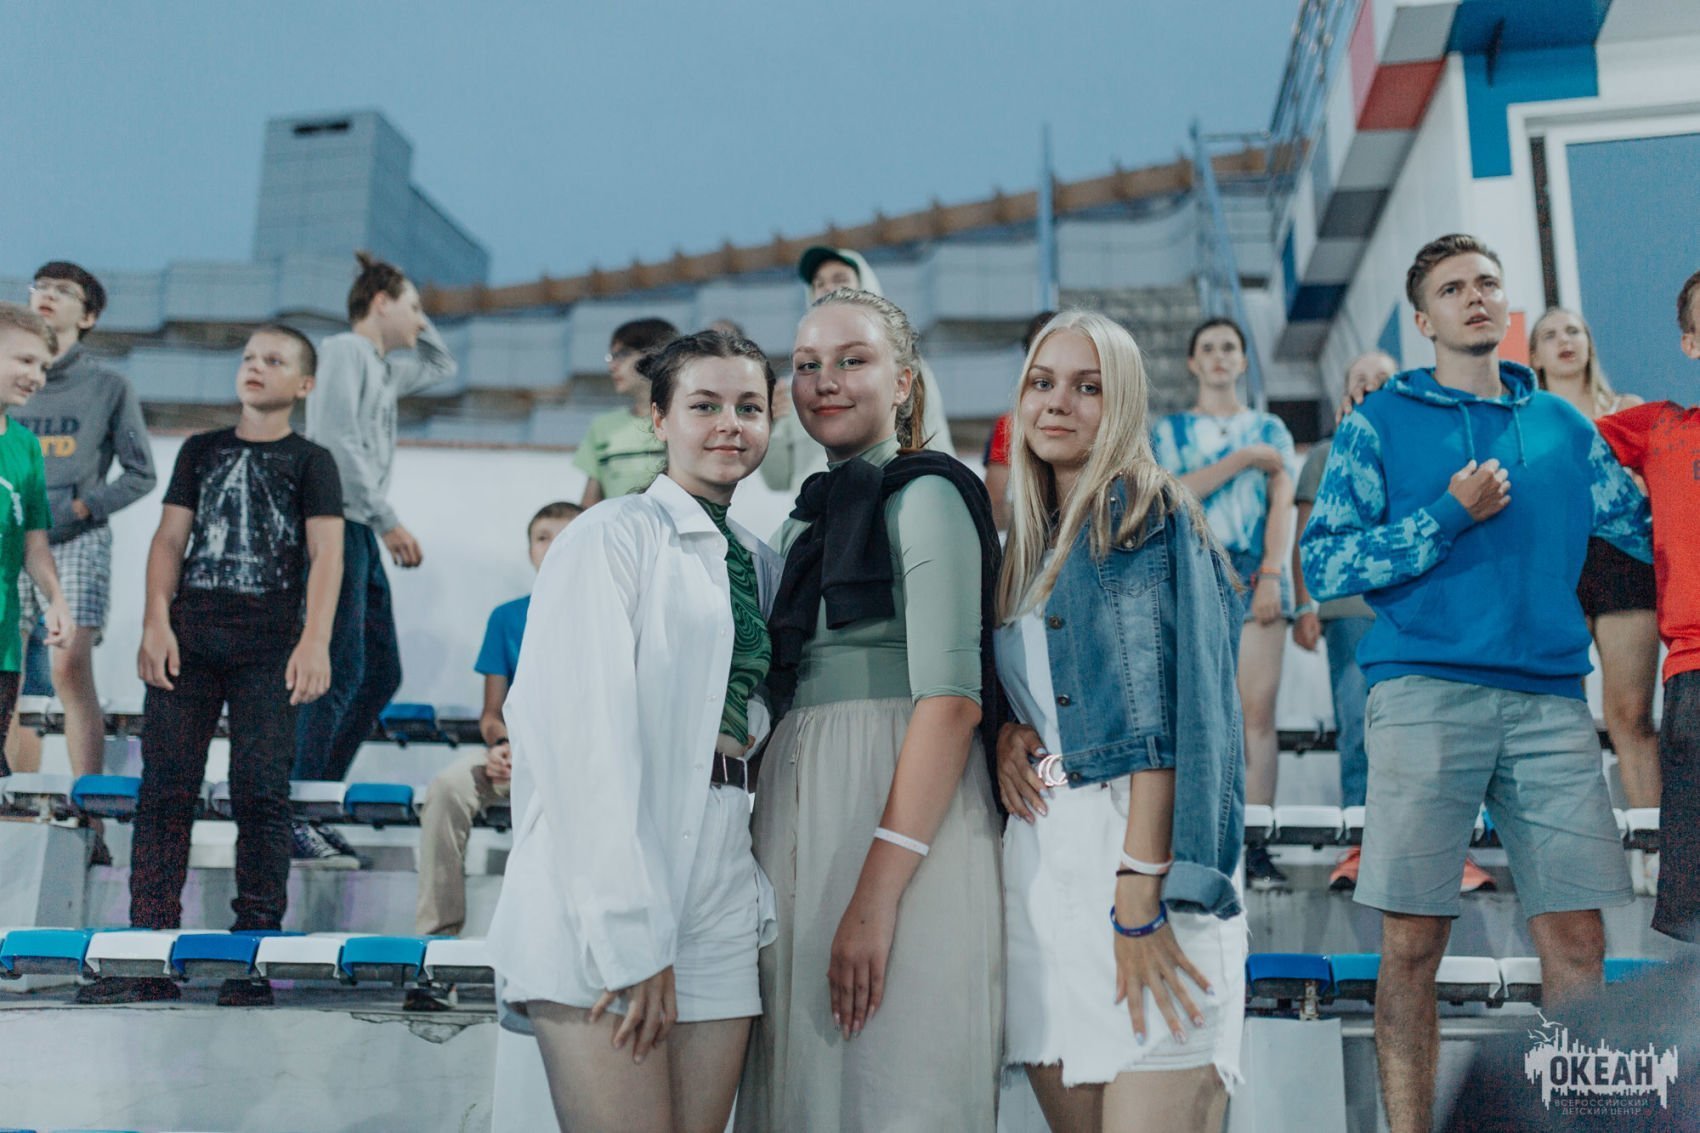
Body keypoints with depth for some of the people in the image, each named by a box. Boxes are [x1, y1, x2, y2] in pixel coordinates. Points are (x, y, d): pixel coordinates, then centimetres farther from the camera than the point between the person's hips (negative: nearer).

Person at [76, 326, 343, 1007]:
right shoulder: (201, 451, 19)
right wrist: (156, 623, -2)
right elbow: (169, 540, 13)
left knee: (260, 795, -7)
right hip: (187, 638, 3)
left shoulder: (310, 462, 8)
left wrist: (315, 641, -16)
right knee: (163, 790, -1)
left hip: (268, 647, -3)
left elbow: (326, 552, -3)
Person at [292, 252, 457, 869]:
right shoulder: (344, 350, -3)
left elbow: (442, 368, 42)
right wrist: (388, 521, -17)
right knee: (341, 672, -14)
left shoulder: (384, 368, 23)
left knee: (382, 674, 9)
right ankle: (293, 821, -12)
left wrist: (417, 323, 27)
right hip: (338, 524, -10)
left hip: (361, 536, 10)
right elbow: (339, 442, -15)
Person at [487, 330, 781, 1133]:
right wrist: (631, 934, -17)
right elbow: (586, 733, -12)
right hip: (603, 904, -6)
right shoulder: (615, 534, -3)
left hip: (721, 904, 6)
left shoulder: (760, 565, 18)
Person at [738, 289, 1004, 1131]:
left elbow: (950, 699, -15)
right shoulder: (806, 519, 21)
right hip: (800, 824, 8)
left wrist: (877, 893, -22)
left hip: (902, 818, -8)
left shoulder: (924, 494, -4)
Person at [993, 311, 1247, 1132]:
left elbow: (1154, 711, -13)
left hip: (1134, 857, -7)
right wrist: (1005, 733, 3)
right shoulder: (1031, 541, 19)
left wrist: (1139, 901, -20)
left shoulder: (1139, 510, -2)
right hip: (1040, 865, 7)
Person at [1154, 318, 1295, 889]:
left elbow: (1281, 505, 6)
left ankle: (1257, 845, -6)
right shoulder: (1172, 430, 14)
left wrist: (1271, 575, -7)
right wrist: (1243, 458, -6)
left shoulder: (1270, 429, 17)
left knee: (1259, 710, -7)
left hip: (1256, 577, 1)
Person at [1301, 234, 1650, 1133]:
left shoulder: (1561, 425, 19)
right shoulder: (1380, 423, 9)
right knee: (1413, 942, -2)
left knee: (1576, 938, 0)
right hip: (1424, 694, -3)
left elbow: (1649, 527, 24)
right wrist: (1448, 515, -6)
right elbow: (1323, 567, 0)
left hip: (1549, 699, 3)